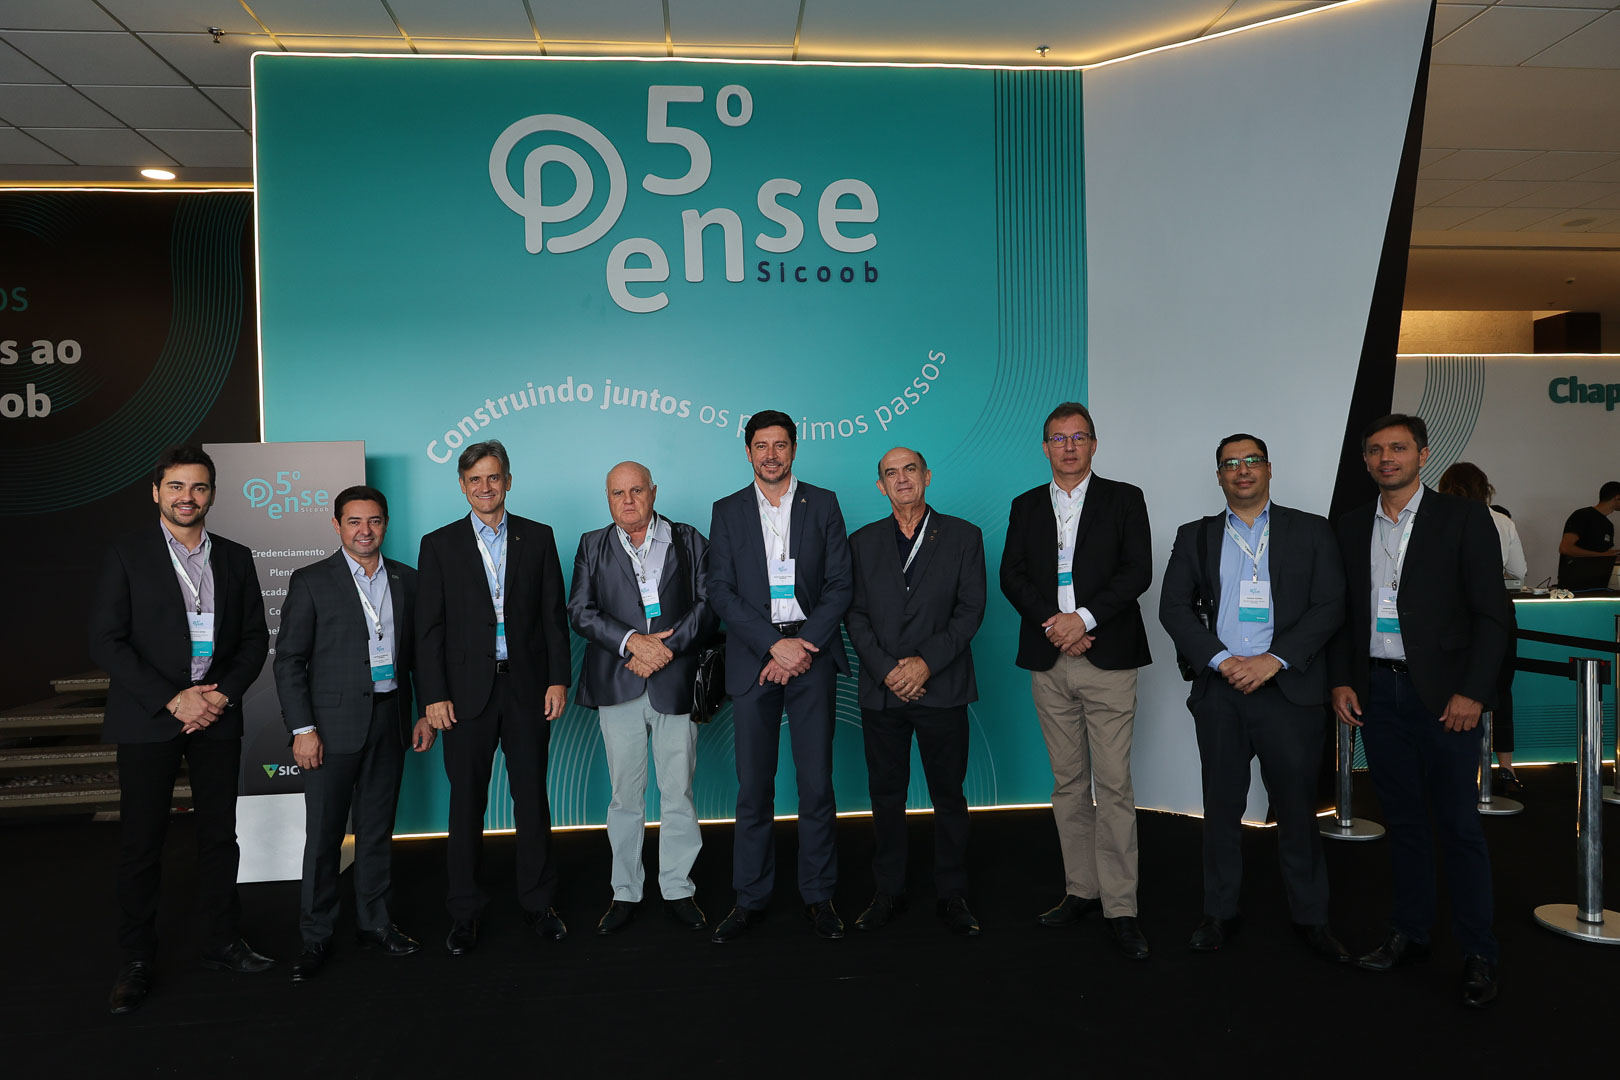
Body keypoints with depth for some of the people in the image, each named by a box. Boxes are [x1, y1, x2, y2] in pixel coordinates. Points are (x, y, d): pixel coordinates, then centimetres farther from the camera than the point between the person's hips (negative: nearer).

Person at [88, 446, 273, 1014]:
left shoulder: (235, 558, 8)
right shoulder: (127, 554, -2)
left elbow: (255, 636, 9)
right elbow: (105, 641, -8)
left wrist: (222, 693, -7)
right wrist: (172, 700, -15)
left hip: (217, 714, 3)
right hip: (147, 718, -3)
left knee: (219, 834, 10)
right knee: (140, 842, 3)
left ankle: (220, 942, 23)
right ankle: (136, 960, 17)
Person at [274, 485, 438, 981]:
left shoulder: (405, 580, 8)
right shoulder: (311, 581, -3)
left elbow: (418, 652, 12)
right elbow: (289, 660, -5)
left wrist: (427, 712, 7)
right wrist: (302, 728, -11)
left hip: (389, 720, 4)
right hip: (332, 725, -3)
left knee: (378, 829, 12)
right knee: (323, 833, 2)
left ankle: (374, 922, 25)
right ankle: (315, 937, 15)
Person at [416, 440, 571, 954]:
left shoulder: (538, 538, 6)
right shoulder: (439, 544, 3)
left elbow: (554, 614, 5)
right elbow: (429, 627, 0)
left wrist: (558, 678, -2)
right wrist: (434, 695, -6)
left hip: (527, 685, 1)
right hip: (467, 690, 0)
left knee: (532, 796, 8)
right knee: (466, 801, 7)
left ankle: (538, 901, 22)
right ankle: (465, 912, 20)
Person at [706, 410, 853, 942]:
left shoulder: (823, 504, 7)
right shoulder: (728, 511, 8)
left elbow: (839, 585, 1)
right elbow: (721, 592, -1)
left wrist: (803, 648, -11)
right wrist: (775, 644, -12)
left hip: (811, 655, 0)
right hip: (752, 657, 0)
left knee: (816, 781, 3)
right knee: (753, 784, 5)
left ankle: (818, 895, 16)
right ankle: (750, 898, 17)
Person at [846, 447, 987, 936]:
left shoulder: (963, 536, 4)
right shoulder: (863, 542, 9)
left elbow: (970, 610, -3)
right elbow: (855, 615, 4)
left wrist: (925, 662, -14)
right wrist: (886, 670, -10)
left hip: (942, 689, -1)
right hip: (881, 691, 2)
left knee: (948, 795, 6)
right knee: (886, 795, 9)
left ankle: (952, 895, 20)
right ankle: (889, 891, 22)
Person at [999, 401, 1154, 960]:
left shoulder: (1124, 499, 6)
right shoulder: (1026, 506, 14)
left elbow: (1137, 572, -4)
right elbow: (1012, 576, 5)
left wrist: (1083, 618, -15)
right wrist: (1053, 624, -11)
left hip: (1107, 661, -3)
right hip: (1049, 663, 3)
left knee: (1114, 785, -5)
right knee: (1068, 783, 10)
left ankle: (1120, 908, 2)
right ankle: (1081, 889, 20)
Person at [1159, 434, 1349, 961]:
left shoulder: (1311, 531, 7)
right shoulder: (1195, 537, 10)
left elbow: (1330, 606, -1)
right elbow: (1174, 607, 2)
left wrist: (1274, 660, -13)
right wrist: (1223, 661, -11)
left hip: (1288, 688, -1)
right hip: (1220, 690, 1)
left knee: (1297, 807, 4)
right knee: (1222, 806, 8)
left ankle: (1310, 918, 19)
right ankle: (1220, 912, 20)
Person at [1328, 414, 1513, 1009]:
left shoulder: (1463, 518, -2)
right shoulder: (1352, 525, 10)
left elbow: (1492, 613, -5)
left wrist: (1472, 692, -12)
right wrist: (1341, 680, 4)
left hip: (1442, 695, -4)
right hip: (1375, 692, 4)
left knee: (1459, 825, 2)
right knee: (1402, 820, 12)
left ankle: (1478, 953, 14)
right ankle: (1409, 934, 23)